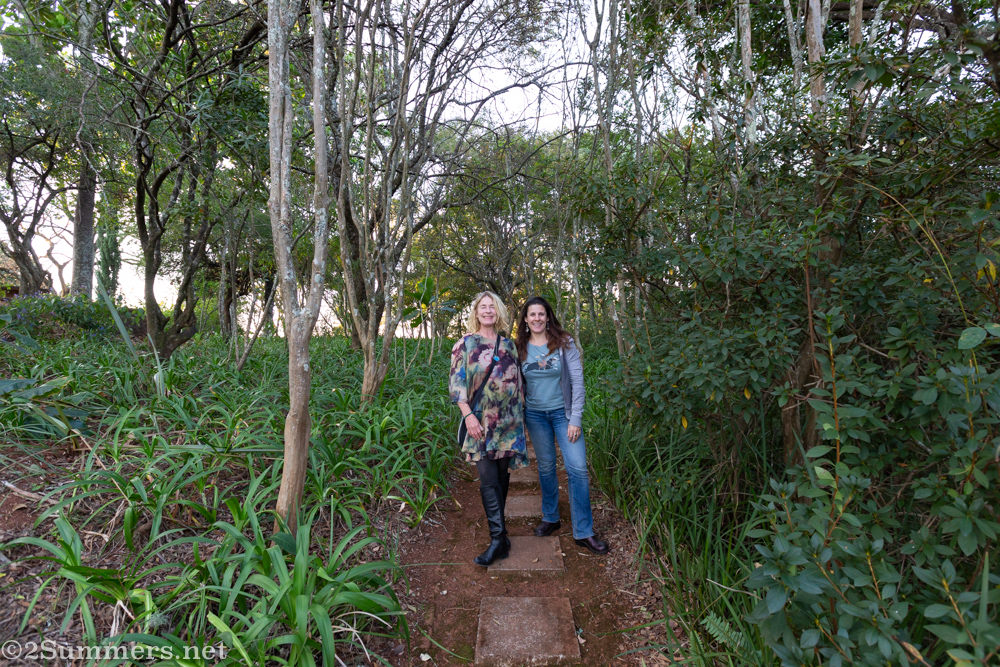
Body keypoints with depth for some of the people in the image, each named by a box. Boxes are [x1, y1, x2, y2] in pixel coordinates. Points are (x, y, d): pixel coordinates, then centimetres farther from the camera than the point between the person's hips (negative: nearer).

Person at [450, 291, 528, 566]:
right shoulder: (466, 343, 2)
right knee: (488, 478, -7)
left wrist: (522, 412, 13)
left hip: (508, 419, 4)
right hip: (480, 420, -3)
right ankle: (498, 538, 0)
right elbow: (457, 381, -4)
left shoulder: (508, 344, 12)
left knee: (502, 474, 10)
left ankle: (498, 526, 27)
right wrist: (467, 414, -13)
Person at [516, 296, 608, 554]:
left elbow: (577, 380, -9)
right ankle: (550, 518, 32)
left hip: (563, 412, -2)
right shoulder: (520, 348, 0)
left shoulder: (564, 342, -7)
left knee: (577, 468, -6)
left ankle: (583, 532, 6)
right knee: (545, 467, 13)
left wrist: (576, 418, -13)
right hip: (534, 414, 2)